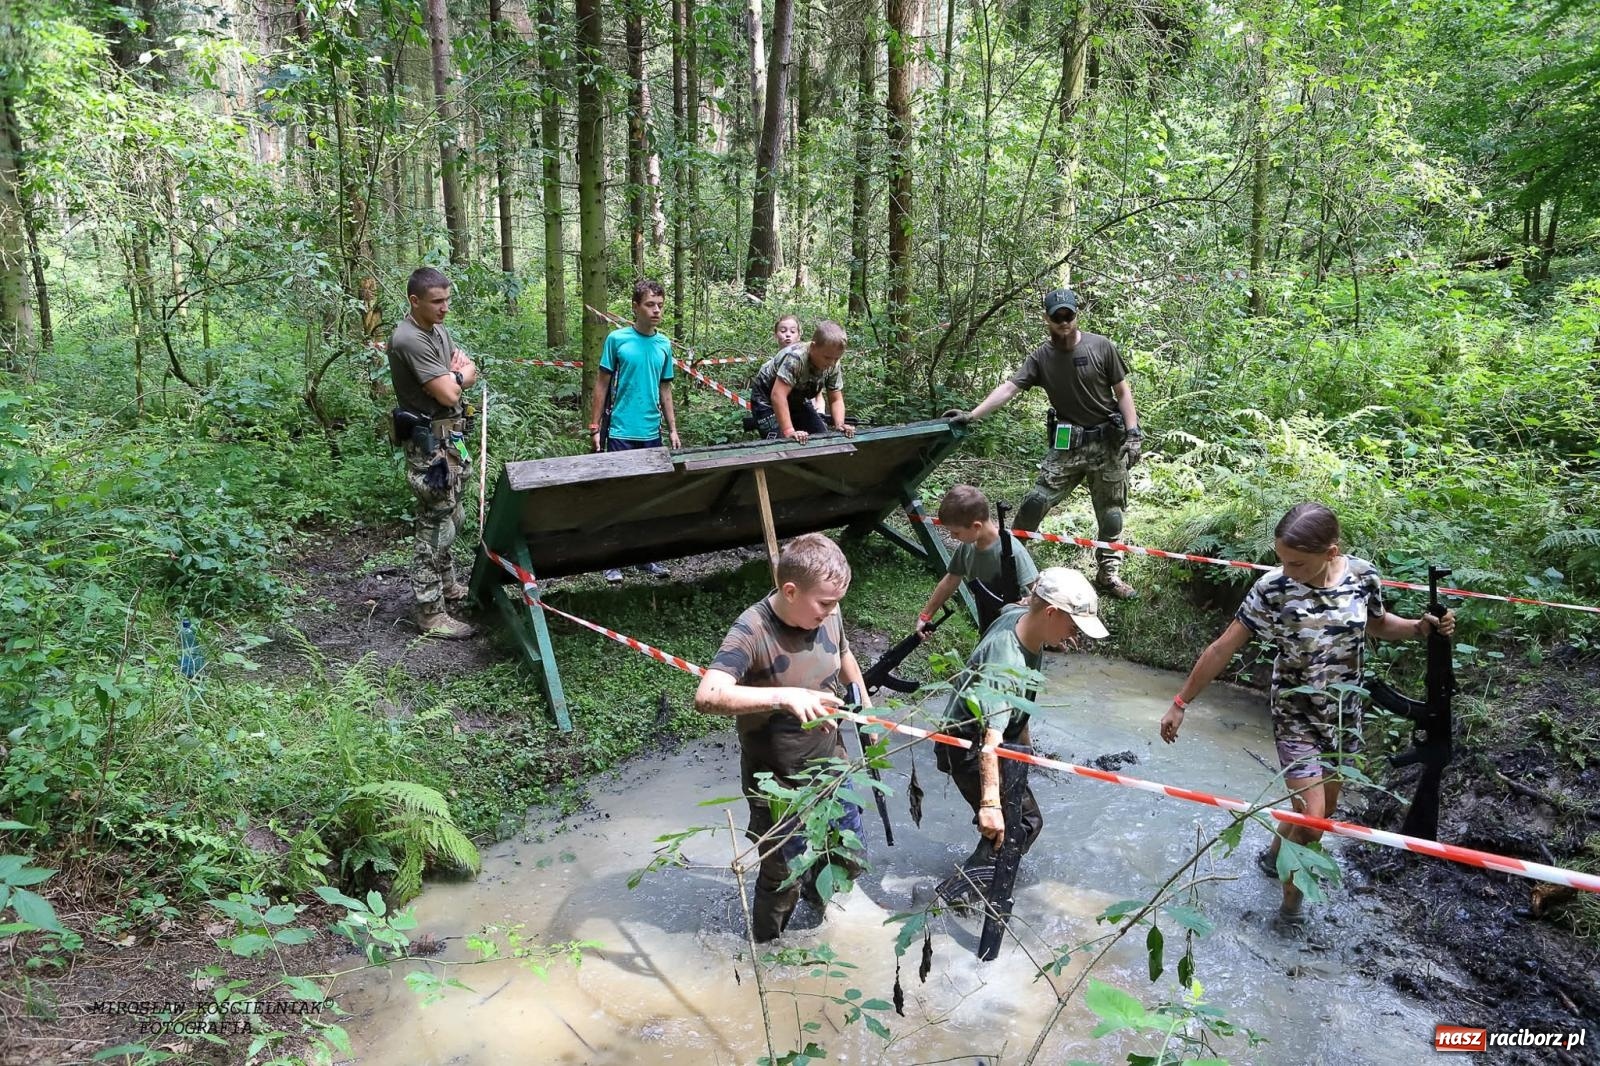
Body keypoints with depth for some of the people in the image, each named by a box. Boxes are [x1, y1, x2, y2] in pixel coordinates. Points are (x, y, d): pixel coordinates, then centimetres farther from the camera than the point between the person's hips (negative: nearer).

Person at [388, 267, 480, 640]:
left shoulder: (438, 331, 11)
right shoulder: (409, 340, -20)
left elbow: (471, 372, 11)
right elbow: (449, 393, -23)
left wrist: (451, 376, -10)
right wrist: (458, 375, -1)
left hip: (449, 438, 10)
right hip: (429, 444, -10)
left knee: (451, 518, 20)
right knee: (436, 525, -6)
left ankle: (447, 584, 36)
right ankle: (431, 613, 0)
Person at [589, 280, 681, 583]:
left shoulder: (664, 344, 7)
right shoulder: (617, 339, -4)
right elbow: (602, 385, 0)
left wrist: (673, 429, 11)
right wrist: (595, 428, -3)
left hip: (652, 433, 4)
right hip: (621, 432, -4)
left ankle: (646, 556, 19)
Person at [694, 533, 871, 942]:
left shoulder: (827, 615, -10)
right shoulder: (752, 632, -29)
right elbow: (707, 696, -43)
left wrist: (867, 709, 22)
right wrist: (785, 696, -51)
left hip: (830, 764, 6)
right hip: (779, 784, -5)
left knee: (849, 857, 21)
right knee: (782, 879, 12)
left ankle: (816, 891, 55)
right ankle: (765, 948, 41)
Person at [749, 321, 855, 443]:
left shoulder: (833, 364, -15)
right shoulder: (795, 357, -37)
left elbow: (836, 400, -9)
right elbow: (778, 396, -42)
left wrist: (840, 425, -27)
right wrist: (789, 432, -46)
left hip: (796, 398, 6)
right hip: (767, 397, -6)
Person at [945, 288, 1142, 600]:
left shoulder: (1101, 347, -7)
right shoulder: (1041, 357, -4)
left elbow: (1122, 391, -2)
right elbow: (1009, 387, -13)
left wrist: (1133, 433, -8)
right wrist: (972, 415, -23)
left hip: (1108, 443, -1)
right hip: (1068, 444, 1)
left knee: (1110, 512, 7)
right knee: (1036, 501, -7)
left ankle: (1109, 574, 20)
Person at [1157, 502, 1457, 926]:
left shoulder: (1363, 575, -14)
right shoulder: (1273, 588, -23)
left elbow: (1377, 624, 8)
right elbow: (1222, 649, -16)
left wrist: (1421, 627, -12)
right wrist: (1181, 703, -12)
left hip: (1344, 712, 4)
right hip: (1296, 717, -4)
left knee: (1325, 810, 18)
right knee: (1311, 820, -8)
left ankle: (1274, 854, 47)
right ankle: (1292, 895, 20)